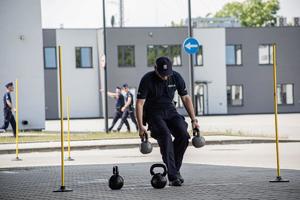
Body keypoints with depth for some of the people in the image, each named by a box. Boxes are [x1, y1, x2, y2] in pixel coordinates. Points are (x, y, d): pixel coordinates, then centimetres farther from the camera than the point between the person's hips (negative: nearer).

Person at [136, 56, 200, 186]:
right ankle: (172, 176, -30)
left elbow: (185, 98, 3)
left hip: (170, 110, 4)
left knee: (183, 135, -20)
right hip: (153, 113, -4)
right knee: (166, 137, -28)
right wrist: (141, 126, -25)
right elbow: (139, 103, -18)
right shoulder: (147, 80, -19)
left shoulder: (176, 77, -7)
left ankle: (175, 169, -1)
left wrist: (194, 120, -1)